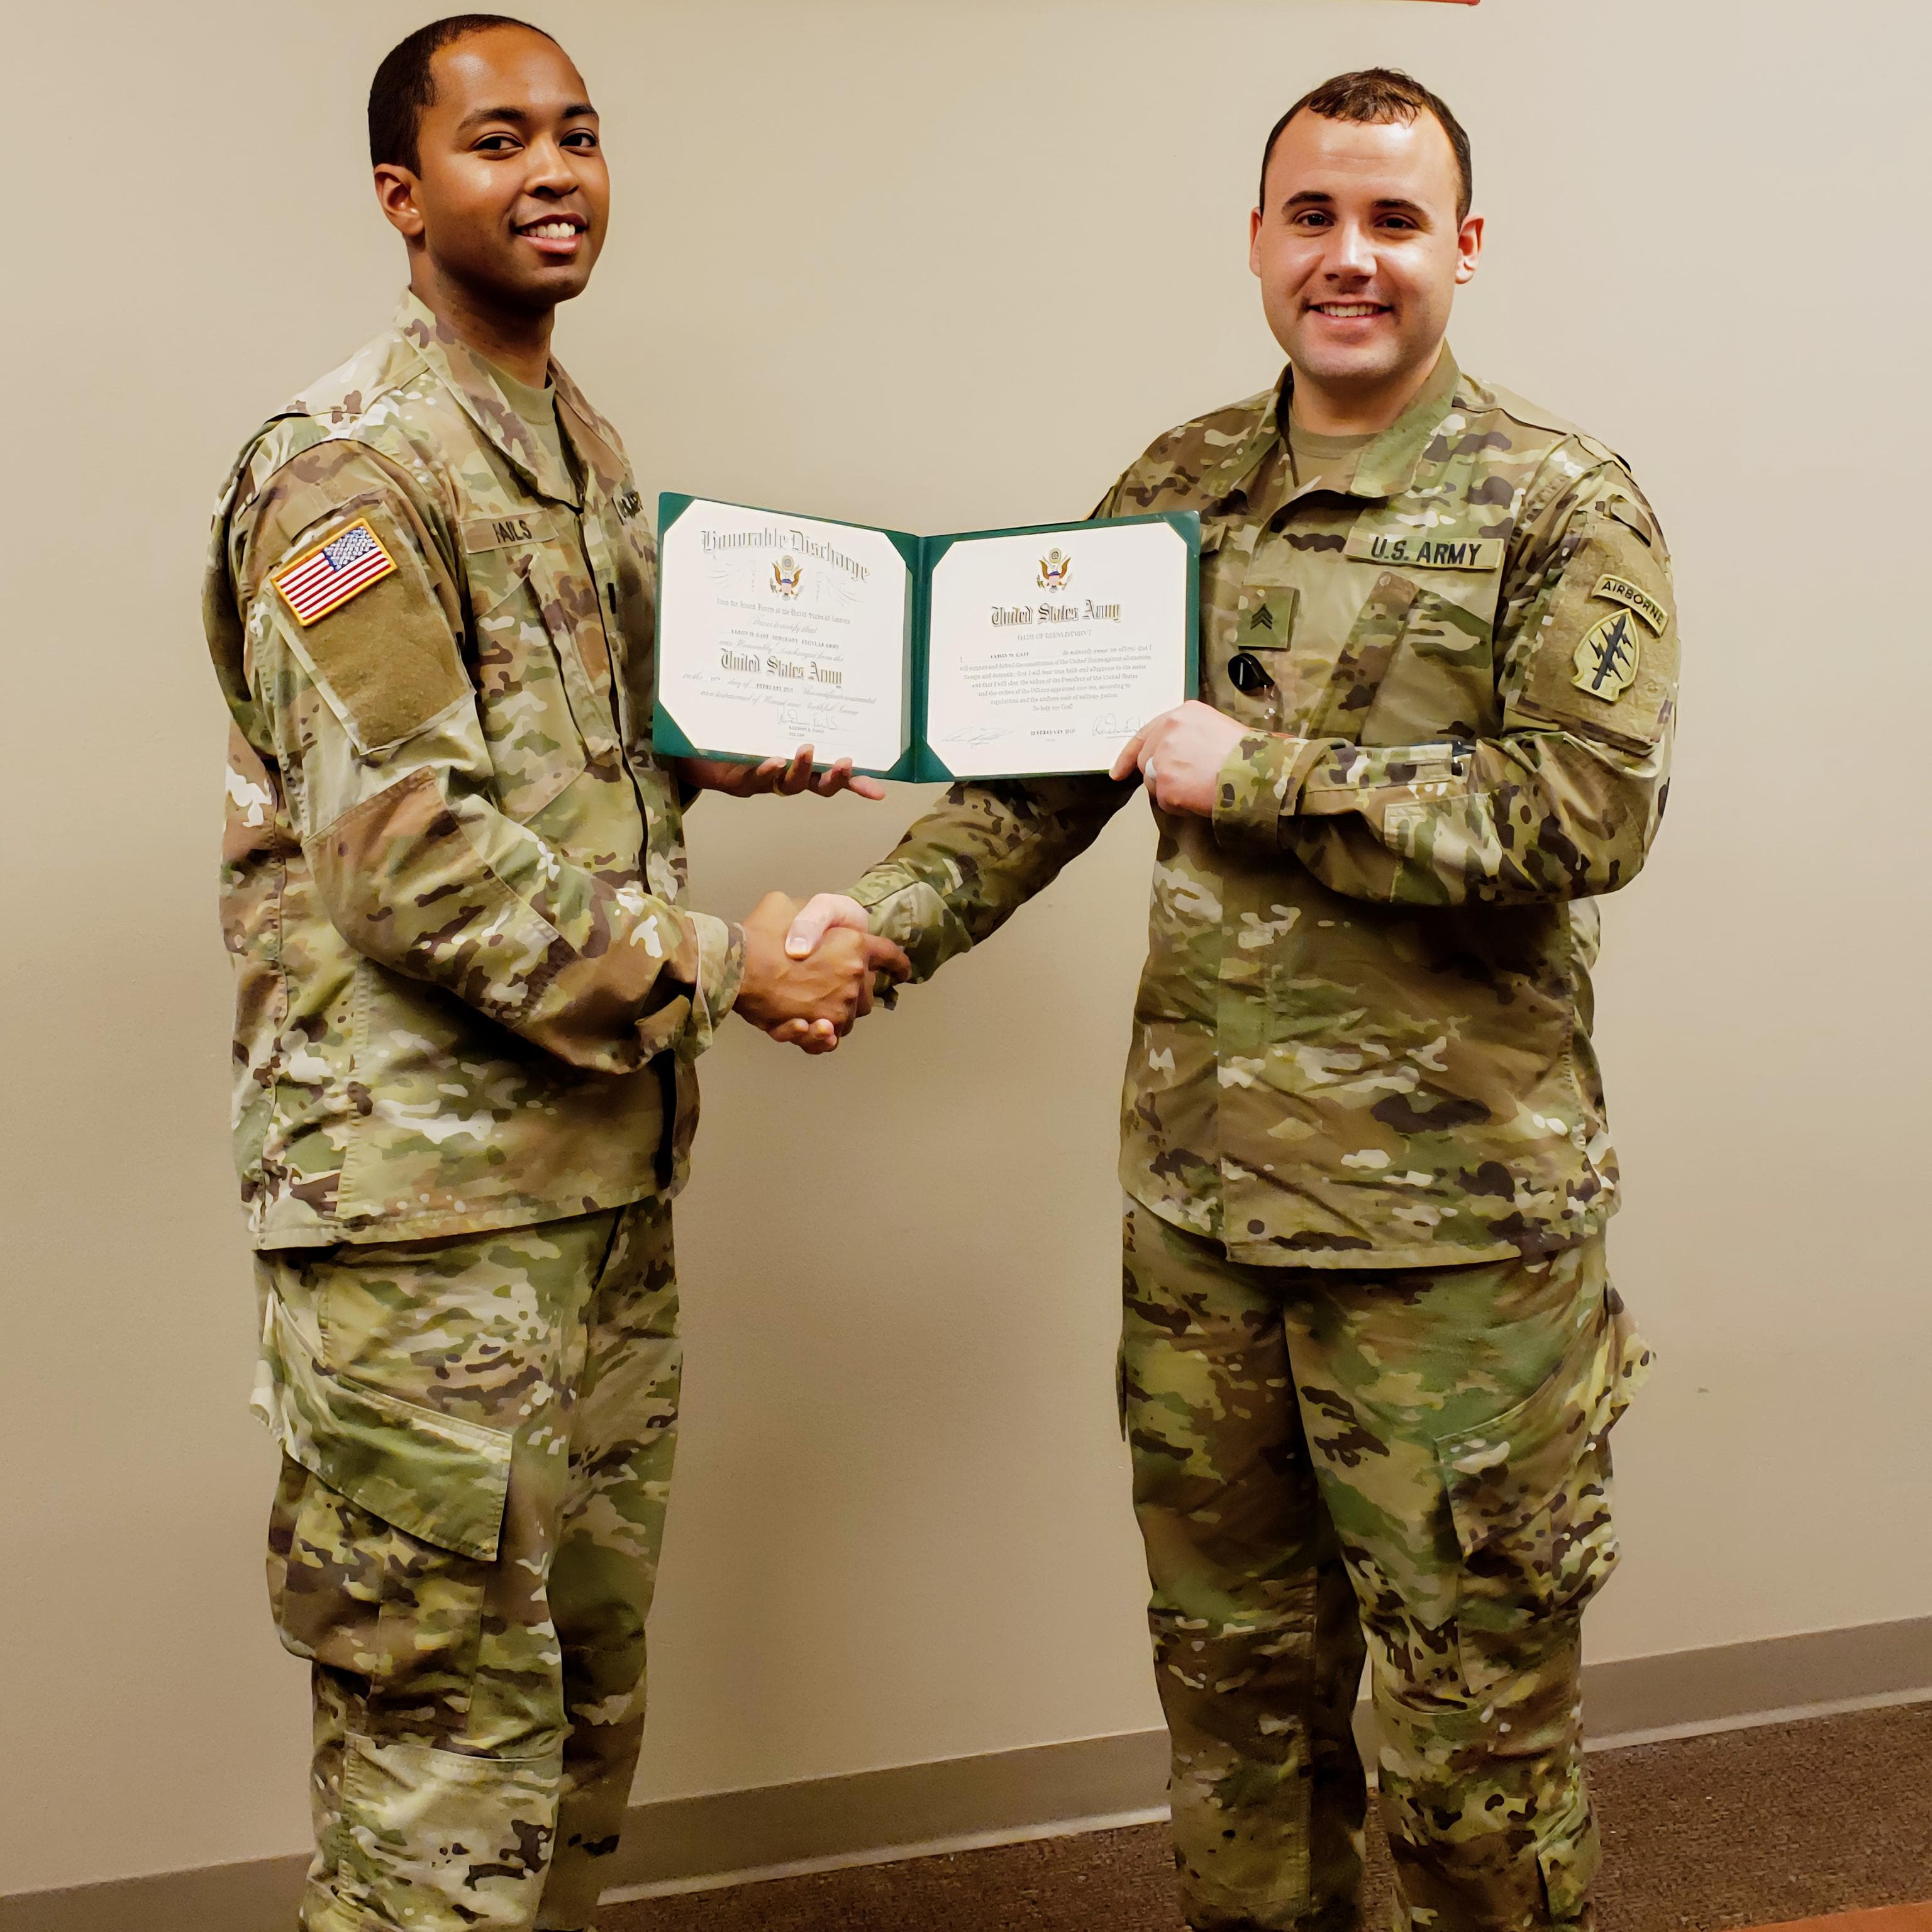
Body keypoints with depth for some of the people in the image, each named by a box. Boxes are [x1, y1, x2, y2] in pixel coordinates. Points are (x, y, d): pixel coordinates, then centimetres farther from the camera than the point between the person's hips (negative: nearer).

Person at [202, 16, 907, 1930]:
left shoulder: (581, 446, 16)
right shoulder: (349, 471, -12)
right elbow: (405, 855, -20)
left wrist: (722, 750, 7)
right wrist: (719, 964, -16)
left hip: (605, 1163, 9)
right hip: (422, 1193, -8)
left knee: (590, 1676, 17)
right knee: (444, 1708, 0)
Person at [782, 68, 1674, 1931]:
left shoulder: (1564, 507, -6)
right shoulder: (1178, 489, 9)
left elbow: (1588, 808, -18)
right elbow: (1044, 763, 10)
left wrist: (1258, 775, -15)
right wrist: (888, 915, -6)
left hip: (1451, 1220, -4)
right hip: (1198, 1199, 5)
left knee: (1468, 1710, 7)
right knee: (1233, 1669, 18)